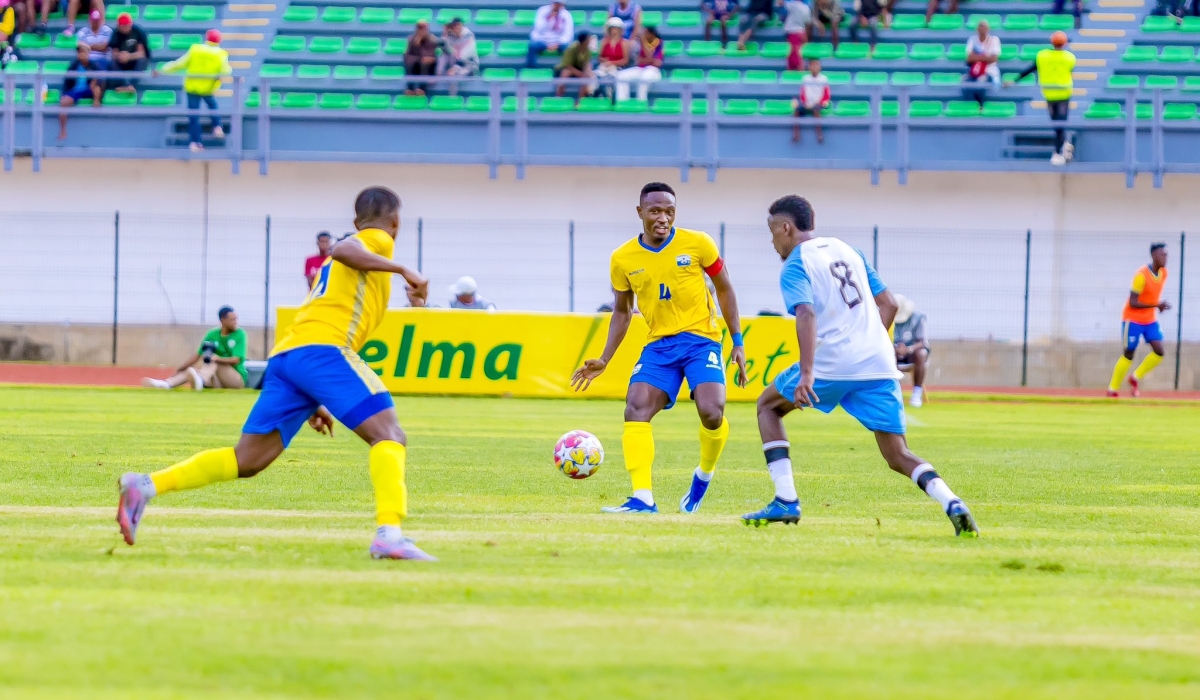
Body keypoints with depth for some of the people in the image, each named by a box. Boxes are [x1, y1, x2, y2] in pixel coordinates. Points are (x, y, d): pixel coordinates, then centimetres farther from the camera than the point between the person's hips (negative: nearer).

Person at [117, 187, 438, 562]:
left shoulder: (333, 266, 36)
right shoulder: (378, 240, 11)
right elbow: (342, 250, -13)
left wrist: (313, 403, 36)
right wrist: (402, 269, -12)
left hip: (284, 355, 8)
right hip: (322, 348, -8)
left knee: (247, 460, 5)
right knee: (389, 435, -10)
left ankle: (146, 486, -4)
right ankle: (390, 533, -29)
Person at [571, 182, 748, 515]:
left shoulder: (697, 243, -5)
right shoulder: (623, 259, 2)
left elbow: (724, 289, 7)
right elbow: (622, 311, 15)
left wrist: (738, 343, 4)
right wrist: (604, 360, 8)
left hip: (700, 338, -3)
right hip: (659, 345, 3)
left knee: (711, 412, -22)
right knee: (635, 410, -19)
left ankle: (704, 474, 9)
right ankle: (643, 498, -20)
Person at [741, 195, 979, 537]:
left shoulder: (795, 267, -1)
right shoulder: (849, 252, 20)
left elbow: (807, 316, -18)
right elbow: (888, 305, 20)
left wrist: (806, 373, -28)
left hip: (832, 364, -5)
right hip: (880, 366, 5)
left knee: (768, 405, 20)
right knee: (899, 456, 6)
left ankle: (786, 501, 8)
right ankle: (952, 504, -22)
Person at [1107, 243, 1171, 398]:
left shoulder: (1163, 273, 0)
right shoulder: (1141, 275, -23)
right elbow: (1133, 303, -24)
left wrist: (1159, 305, 2)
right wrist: (1156, 305, -30)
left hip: (1150, 320, 6)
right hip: (1133, 319, -6)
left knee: (1159, 351, -7)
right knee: (1128, 354, -1)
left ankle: (1136, 377, 14)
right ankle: (1112, 389, 14)